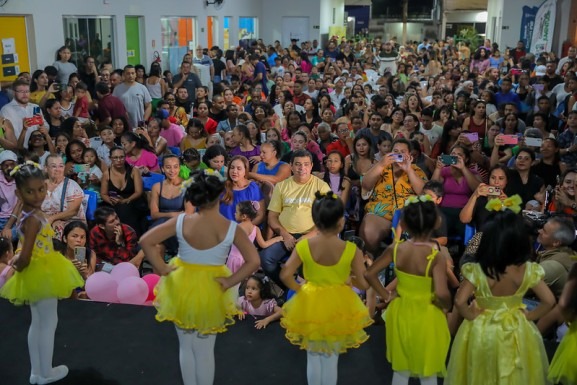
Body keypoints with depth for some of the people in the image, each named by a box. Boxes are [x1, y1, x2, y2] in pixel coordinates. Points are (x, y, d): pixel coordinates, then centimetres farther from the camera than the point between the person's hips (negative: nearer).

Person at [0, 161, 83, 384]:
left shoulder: (27, 214, 3)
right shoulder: (34, 219, -26)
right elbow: (25, 257, -29)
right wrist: (18, 266, -11)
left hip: (37, 274, 9)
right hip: (41, 274, -9)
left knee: (37, 323, 19)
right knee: (49, 322, 6)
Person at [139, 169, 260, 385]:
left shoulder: (181, 222, -16)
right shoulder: (231, 228, -19)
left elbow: (145, 241, -14)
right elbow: (253, 262, -20)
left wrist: (162, 268, -7)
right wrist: (229, 281, -11)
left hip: (181, 289, 1)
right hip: (211, 293, -1)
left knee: (186, 347, 22)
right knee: (205, 351, 17)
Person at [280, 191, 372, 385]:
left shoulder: (303, 246, -17)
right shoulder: (352, 250, -20)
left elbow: (285, 275, -19)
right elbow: (363, 285, -14)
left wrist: (298, 288, 0)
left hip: (310, 306, 1)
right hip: (338, 308, -1)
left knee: (313, 358, 22)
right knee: (331, 359, 18)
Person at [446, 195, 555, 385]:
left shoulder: (477, 271, -24)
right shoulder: (528, 270, -17)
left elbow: (460, 301, -29)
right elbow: (549, 301, -15)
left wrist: (471, 315, -10)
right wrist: (529, 316, -1)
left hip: (482, 331, -2)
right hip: (517, 331, 2)